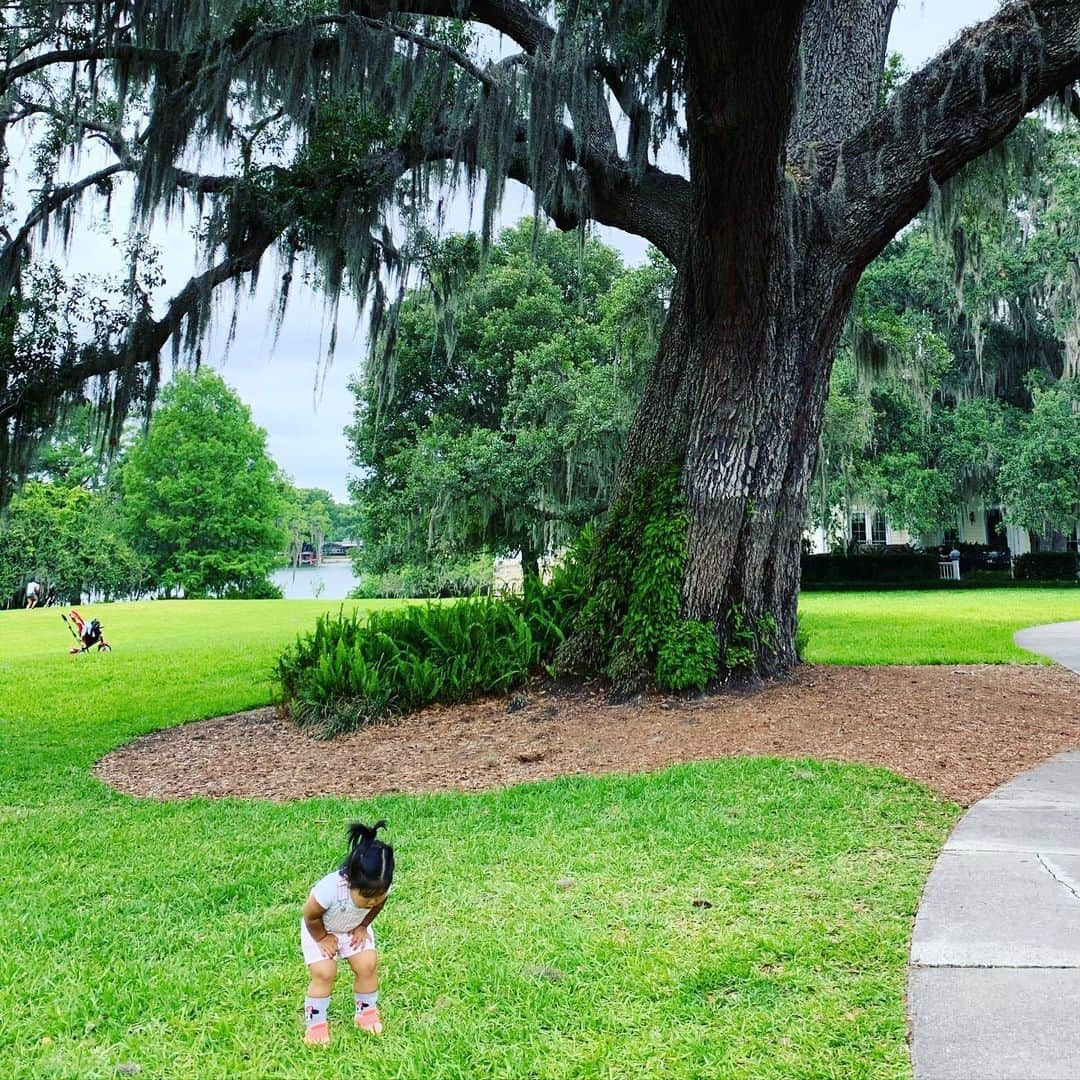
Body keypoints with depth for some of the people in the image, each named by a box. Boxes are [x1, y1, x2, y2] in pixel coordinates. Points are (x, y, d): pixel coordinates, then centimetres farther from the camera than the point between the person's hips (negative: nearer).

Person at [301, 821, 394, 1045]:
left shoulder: (379, 889, -30)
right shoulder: (330, 889, -44)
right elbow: (310, 916, -24)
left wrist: (362, 927, -4)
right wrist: (323, 939, -12)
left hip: (355, 927, 3)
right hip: (319, 929, -3)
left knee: (366, 965, -7)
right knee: (324, 973, -14)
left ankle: (367, 1012, 16)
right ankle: (316, 1022, 5)